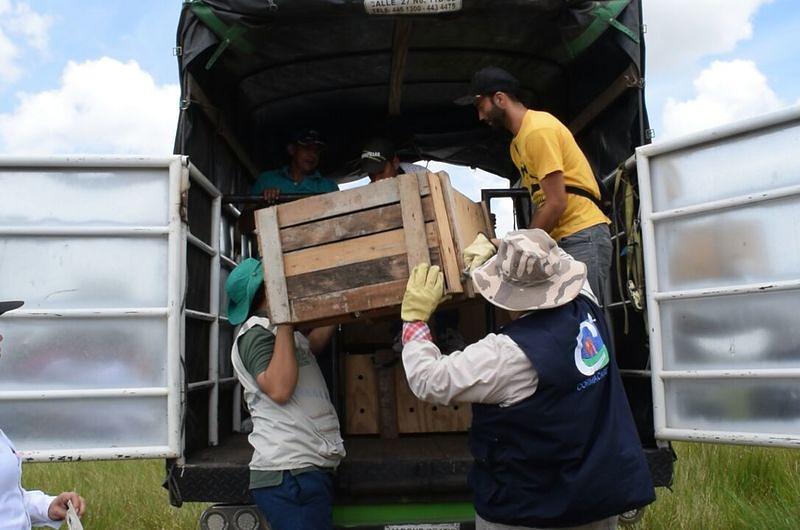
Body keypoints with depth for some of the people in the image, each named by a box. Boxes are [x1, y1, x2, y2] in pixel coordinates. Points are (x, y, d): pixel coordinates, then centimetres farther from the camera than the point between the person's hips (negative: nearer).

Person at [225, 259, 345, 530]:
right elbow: (279, 389, -21)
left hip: (309, 468, 10)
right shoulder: (256, 331, -8)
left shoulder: (274, 330, 21)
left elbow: (314, 342, 37)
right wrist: (285, 323, -17)